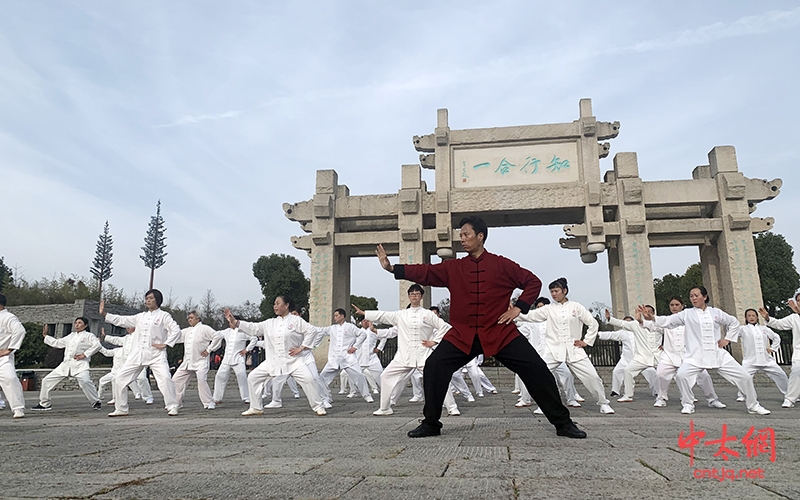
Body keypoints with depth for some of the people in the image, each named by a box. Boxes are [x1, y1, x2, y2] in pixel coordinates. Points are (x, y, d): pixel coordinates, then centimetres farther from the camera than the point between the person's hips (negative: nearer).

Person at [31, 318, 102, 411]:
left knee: (85, 381, -30)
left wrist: (84, 354, -15)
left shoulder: (89, 335, 3)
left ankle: (96, 402, -15)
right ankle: (44, 404, 24)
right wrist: (45, 336, 29)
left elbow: (97, 345, -13)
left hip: (80, 364, -7)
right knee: (47, 380, 8)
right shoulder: (71, 335, 23)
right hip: (66, 364, 7)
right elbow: (57, 343, 30)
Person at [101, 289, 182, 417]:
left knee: (165, 378, -24)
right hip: (137, 354, 6)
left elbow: (176, 330, -9)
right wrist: (104, 314, 14)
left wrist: (165, 344, -13)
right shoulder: (141, 317, 17)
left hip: (156, 355, -6)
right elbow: (122, 321, 19)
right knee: (120, 378, 6)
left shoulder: (164, 315, 0)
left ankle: (172, 407, -12)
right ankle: (121, 409, 20)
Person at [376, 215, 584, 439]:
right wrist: (391, 267, -12)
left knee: (536, 369, -8)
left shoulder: (502, 265, 1)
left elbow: (533, 282, 7)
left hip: (501, 333, -2)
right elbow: (425, 272, -2)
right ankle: (430, 424, 6)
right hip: (462, 335, 2)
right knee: (434, 367, -12)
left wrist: (519, 308, -5)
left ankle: (563, 423, 11)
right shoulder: (453, 268, 6)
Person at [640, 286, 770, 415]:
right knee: (681, 375, -26)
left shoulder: (716, 312, 9)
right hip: (696, 355, -2)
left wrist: (727, 339, 11)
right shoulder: (687, 314, 4)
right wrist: (651, 317, -20)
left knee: (744, 377, 1)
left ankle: (753, 406, 25)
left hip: (718, 354, 2)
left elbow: (734, 323, 23)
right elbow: (668, 321, -5)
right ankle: (688, 405, -5)